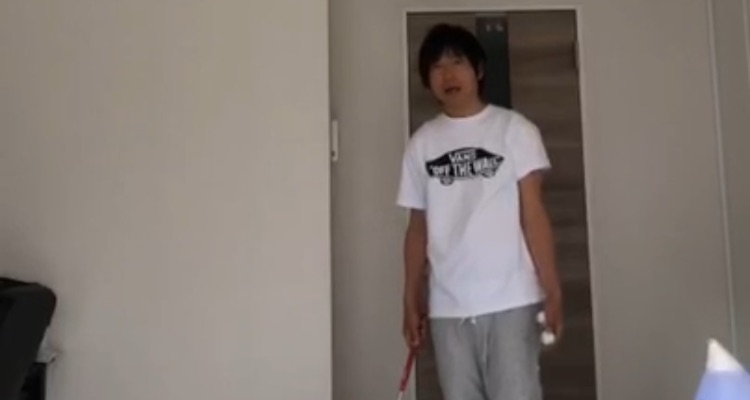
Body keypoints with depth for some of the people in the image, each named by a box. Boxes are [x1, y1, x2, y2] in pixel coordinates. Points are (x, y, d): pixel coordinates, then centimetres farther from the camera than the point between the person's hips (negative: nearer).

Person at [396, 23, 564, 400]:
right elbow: (418, 228, 10)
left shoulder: (513, 129, 0)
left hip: (511, 300, -3)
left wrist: (552, 289, -10)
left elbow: (533, 213, -4)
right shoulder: (421, 143, 8)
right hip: (448, 306, 3)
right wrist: (411, 300, 9)